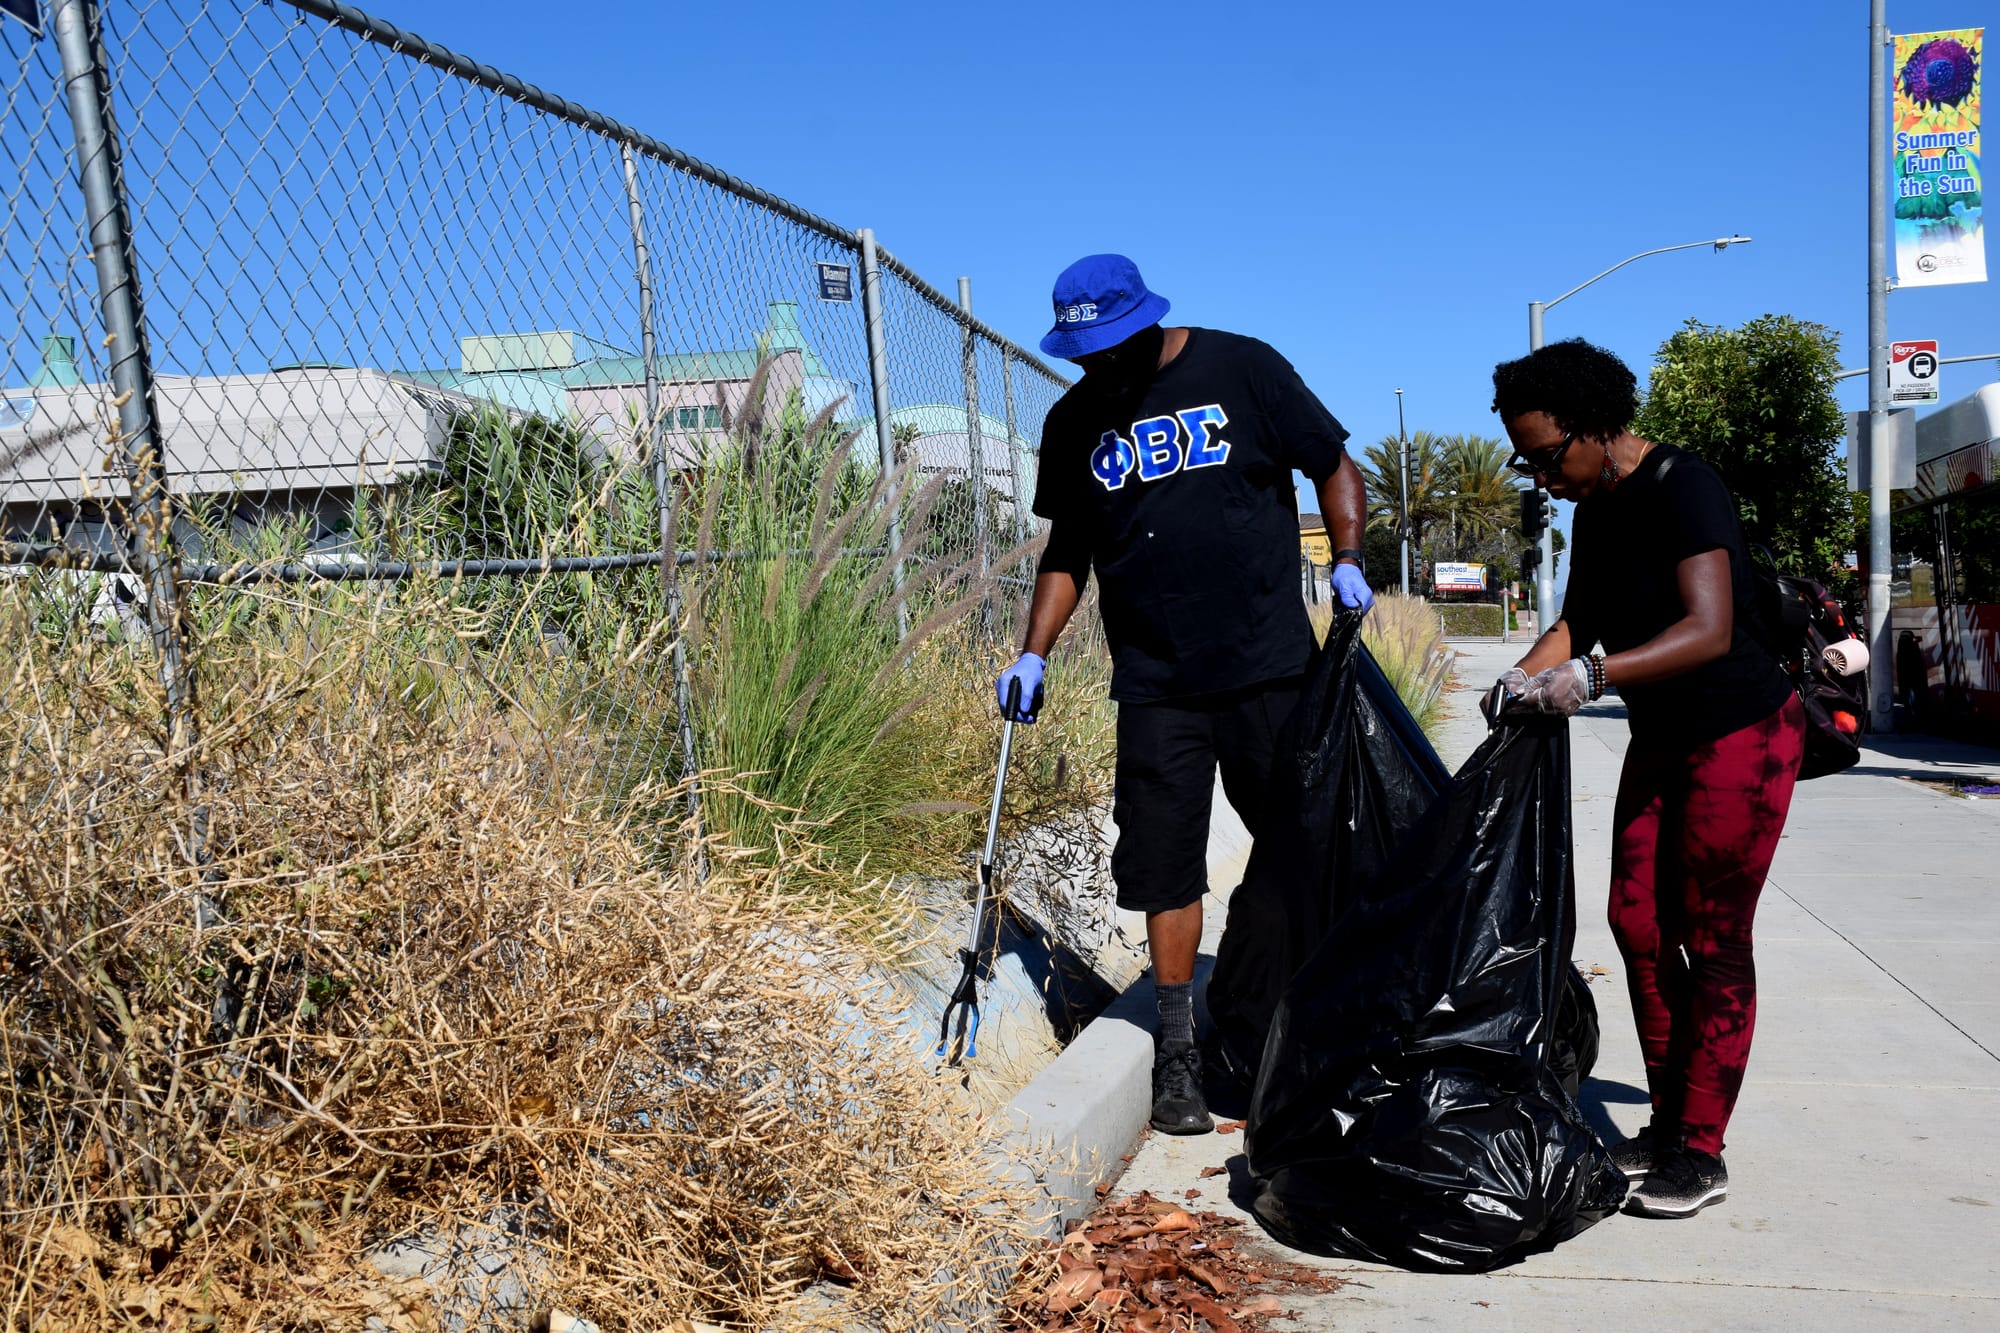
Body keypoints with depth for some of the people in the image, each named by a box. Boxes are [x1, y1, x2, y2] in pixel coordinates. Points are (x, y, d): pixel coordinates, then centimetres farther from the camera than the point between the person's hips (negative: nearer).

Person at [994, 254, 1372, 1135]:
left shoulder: (1241, 368, 0)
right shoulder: (1074, 421, 9)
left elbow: (1332, 466, 6)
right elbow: (1067, 551, 14)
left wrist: (1349, 560, -9)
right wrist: (1034, 654, 4)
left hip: (1269, 671, -2)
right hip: (1155, 688, 2)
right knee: (1165, 866, 2)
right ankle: (1177, 1050, 14)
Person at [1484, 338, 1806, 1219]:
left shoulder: (1683, 489, -22)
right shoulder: (1597, 507, 5)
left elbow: (1710, 630, -32)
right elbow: (1581, 619, 8)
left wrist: (1592, 675, -42)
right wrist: (1525, 676, -11)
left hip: (1741, 732, -8)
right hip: (1661, 742, 9)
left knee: (1713, 941, -4)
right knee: (1638, 923, 7)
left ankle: (1700, 1155, 6)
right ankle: (1668, 1123, 20)